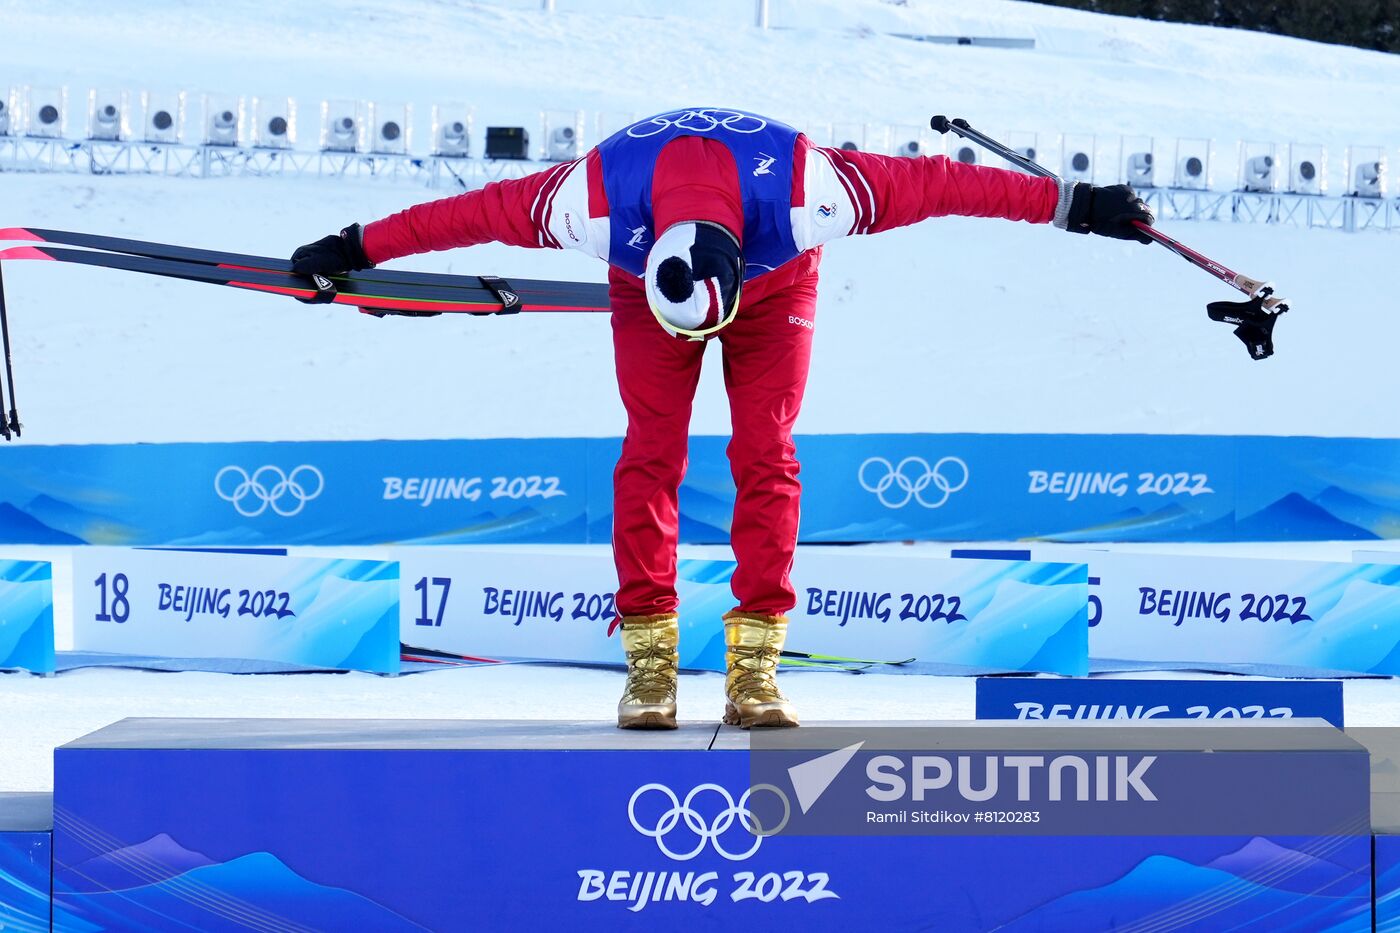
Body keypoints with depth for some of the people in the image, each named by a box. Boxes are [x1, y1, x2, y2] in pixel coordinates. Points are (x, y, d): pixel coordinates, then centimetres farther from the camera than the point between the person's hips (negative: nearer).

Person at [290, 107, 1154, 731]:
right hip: (642, 287, 0)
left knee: (766, 455, -13)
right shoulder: (599, 202, -40)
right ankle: (649, 662, -10)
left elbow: (938, 183, -33)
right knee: (652, 454, -14)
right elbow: (481, 212, -26)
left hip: (777, 286, 0)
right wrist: (354, 251, -19)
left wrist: (1077, 204, -27)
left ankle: (756, 665, -11)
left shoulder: (806, 194, -43)